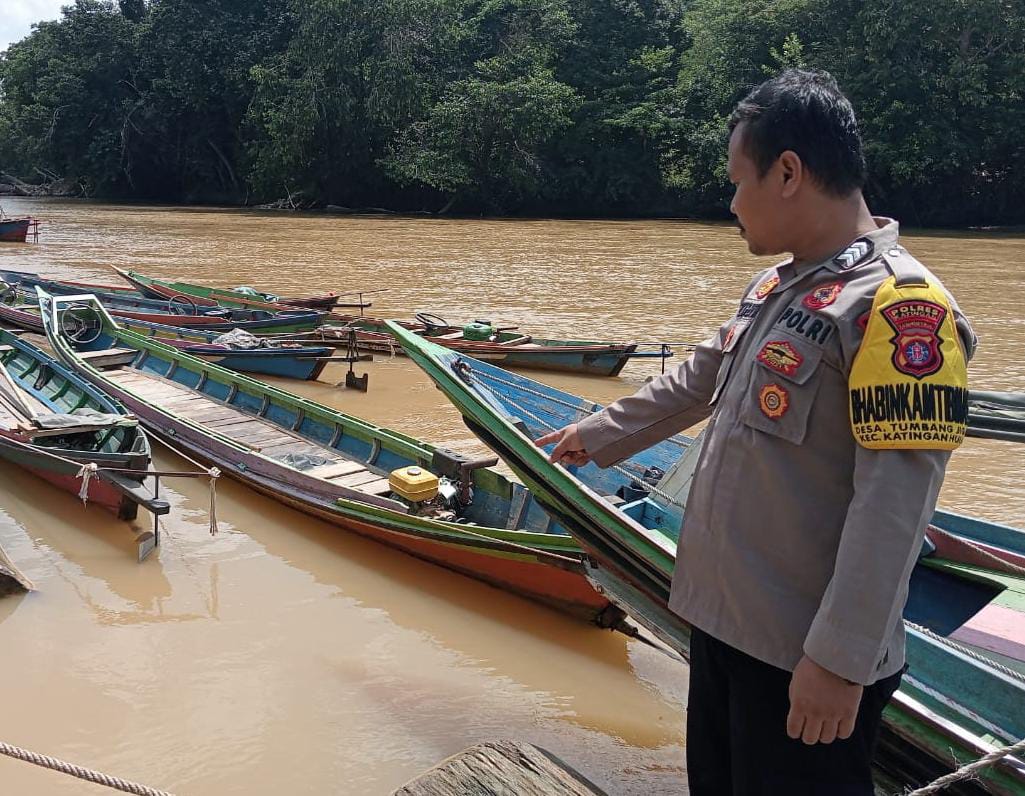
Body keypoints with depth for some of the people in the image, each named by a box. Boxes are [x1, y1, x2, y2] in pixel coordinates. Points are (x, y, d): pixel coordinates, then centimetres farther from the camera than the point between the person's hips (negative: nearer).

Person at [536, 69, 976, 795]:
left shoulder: (901, 308, -20)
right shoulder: (776, 287, 8)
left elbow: (893, 510, -24)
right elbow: (695, 384, 22)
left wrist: (839, 660, -23)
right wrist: (597, 435, 32)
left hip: (805, 657, -8)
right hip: (725, 618, 9)